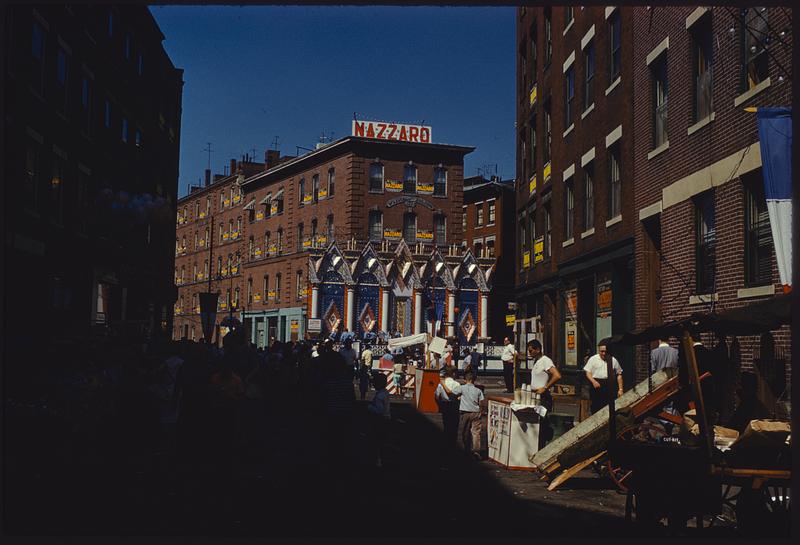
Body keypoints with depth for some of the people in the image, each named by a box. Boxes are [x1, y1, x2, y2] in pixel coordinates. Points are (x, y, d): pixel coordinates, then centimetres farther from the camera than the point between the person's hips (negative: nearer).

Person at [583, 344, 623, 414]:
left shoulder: (613, 360, 8)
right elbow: (588, 372, 3)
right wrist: (593, 381, -16)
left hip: (609, 386, 1)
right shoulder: (593, 359, 5)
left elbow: (619, 375, 11)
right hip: (596, 385, -1)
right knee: (596, 407, -1)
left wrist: (620, 389, 5)